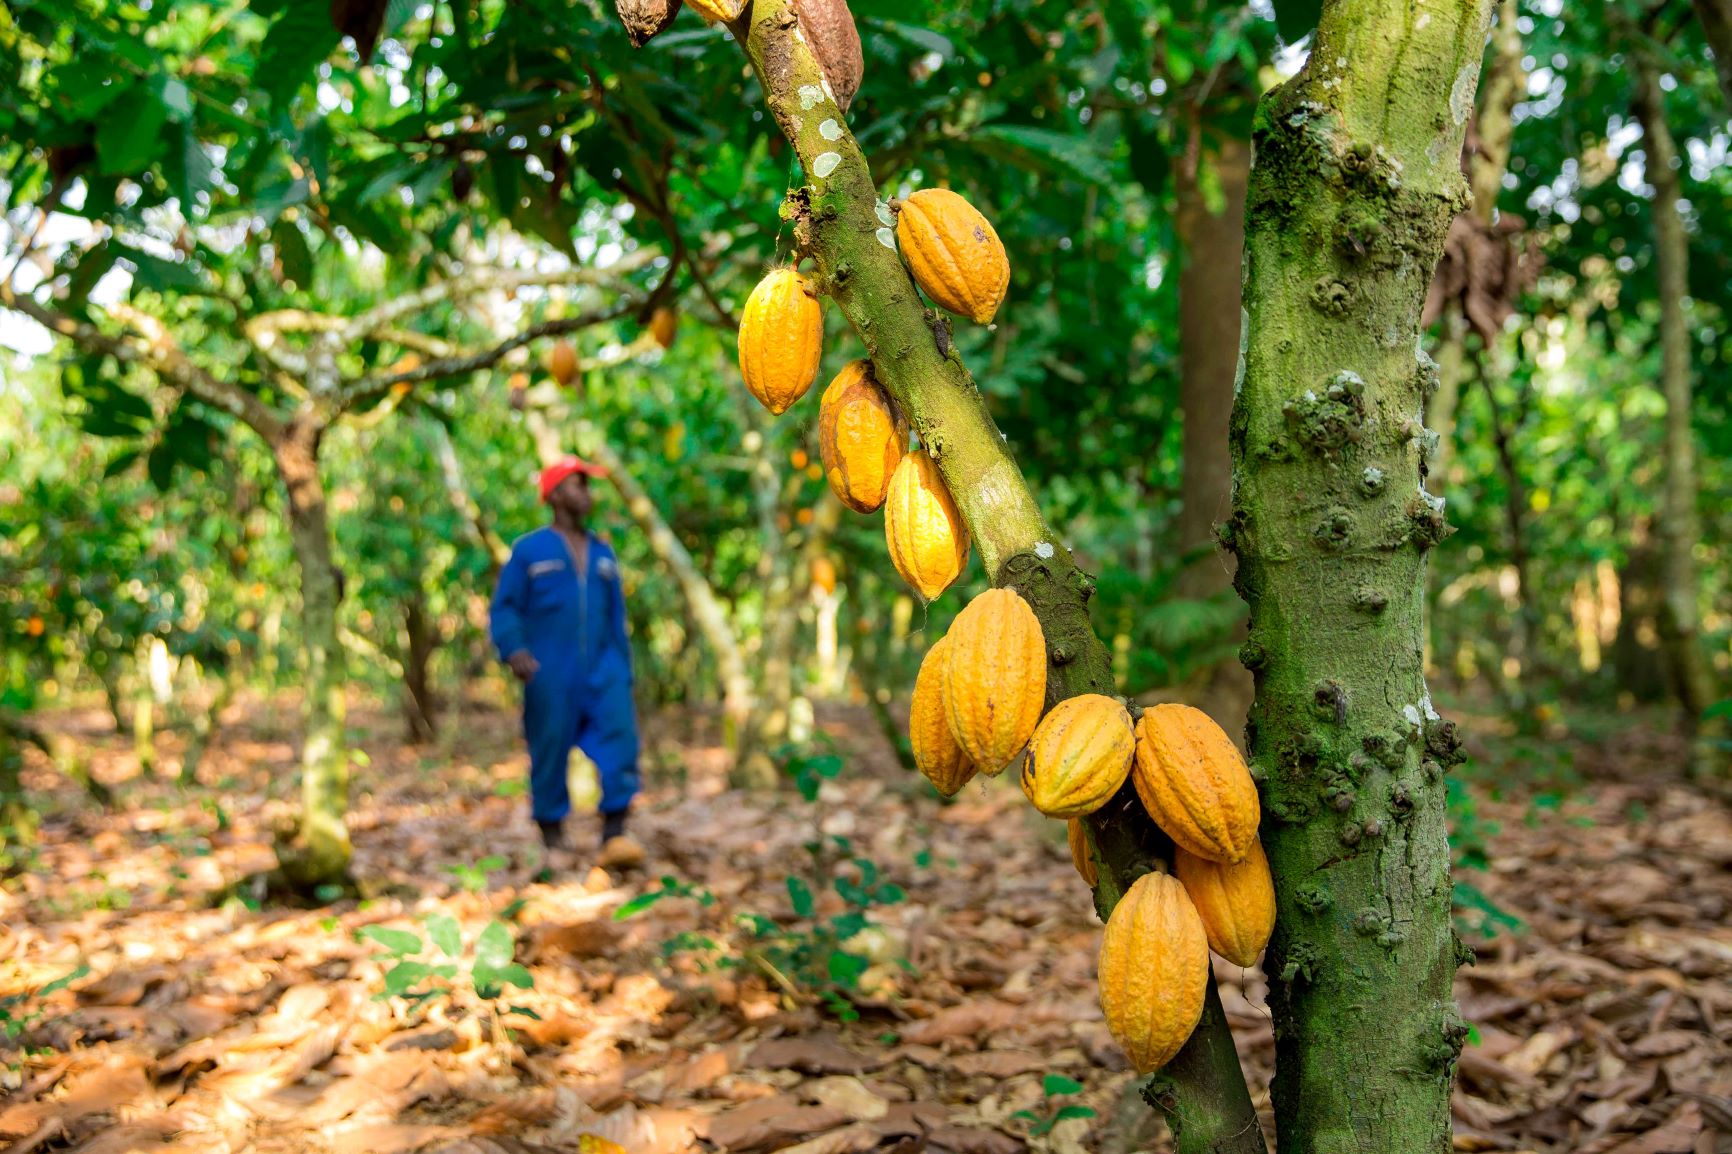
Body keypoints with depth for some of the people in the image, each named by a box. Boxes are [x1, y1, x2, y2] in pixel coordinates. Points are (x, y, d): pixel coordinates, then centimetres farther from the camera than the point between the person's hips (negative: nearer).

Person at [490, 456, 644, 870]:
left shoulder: (603, 555, 18)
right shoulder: (529, 550, 4)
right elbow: (504, 607, 0)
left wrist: (623, 676, 19)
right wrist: (513, 649, -17)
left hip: (601, 670, 3)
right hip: (549, 676, -3)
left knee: (620, 735, -16)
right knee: (549, 755, 0)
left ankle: (613, 836, -18)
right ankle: (553, 843, 14)